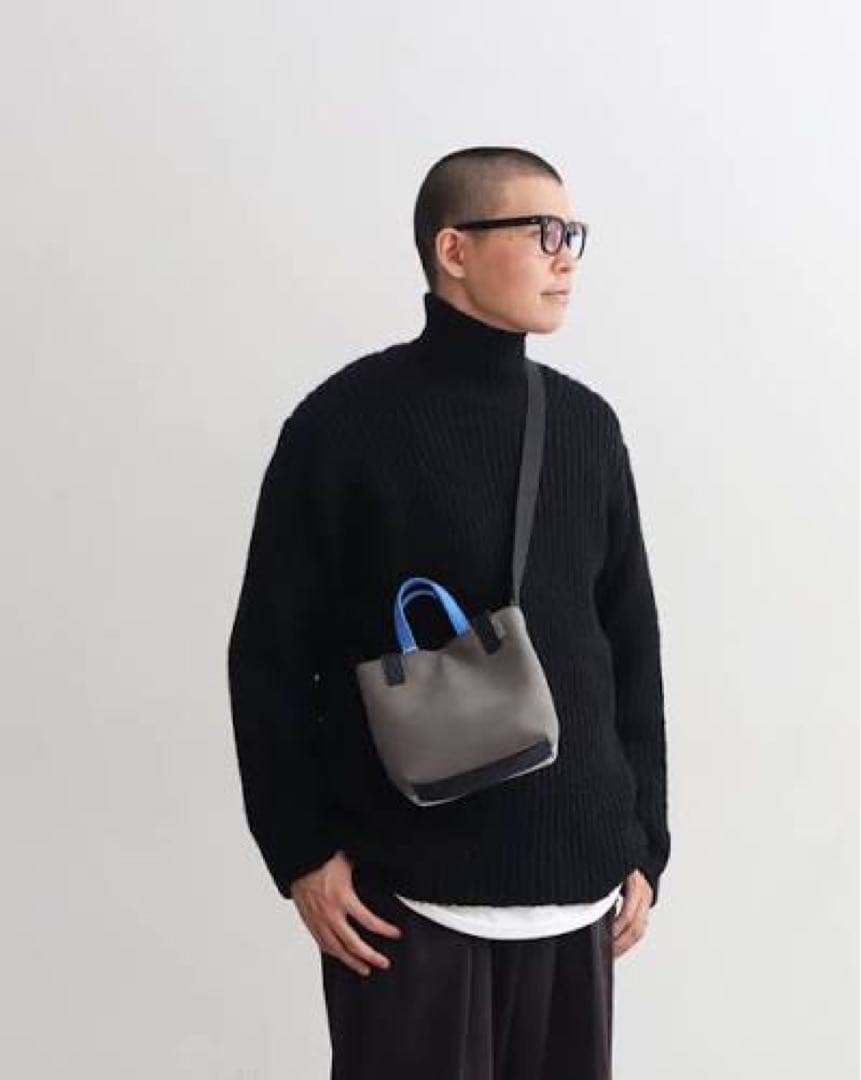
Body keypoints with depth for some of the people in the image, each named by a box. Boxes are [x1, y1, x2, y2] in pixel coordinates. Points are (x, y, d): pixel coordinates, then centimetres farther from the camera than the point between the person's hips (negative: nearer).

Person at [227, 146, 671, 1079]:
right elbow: (271, 657, -4)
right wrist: (300, 851, -8)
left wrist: (642, 841, 10)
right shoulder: (347, 422, -6)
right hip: (408, 887, -4)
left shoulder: (588, 424, 8)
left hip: (576, 880, 4)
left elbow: (631, 643, 12)